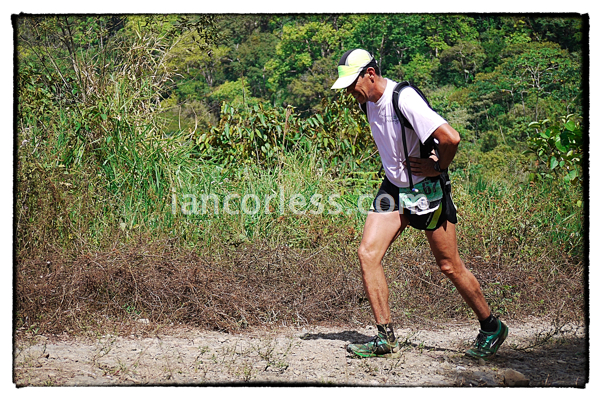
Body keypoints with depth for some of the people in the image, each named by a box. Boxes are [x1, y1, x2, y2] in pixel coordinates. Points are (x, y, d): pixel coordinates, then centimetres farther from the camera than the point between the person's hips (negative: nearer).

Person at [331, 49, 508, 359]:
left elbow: (451, 138, -32)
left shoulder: (404, 99, -25)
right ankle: (385, 337, 0)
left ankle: (491, 328, 21)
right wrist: (394, 167, 13)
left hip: (427, 189, -7)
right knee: (368, 253, -7)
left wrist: (438, 168, -16)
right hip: (394, 188, 7)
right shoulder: (367, 101, 2)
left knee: (449, 266, 1)